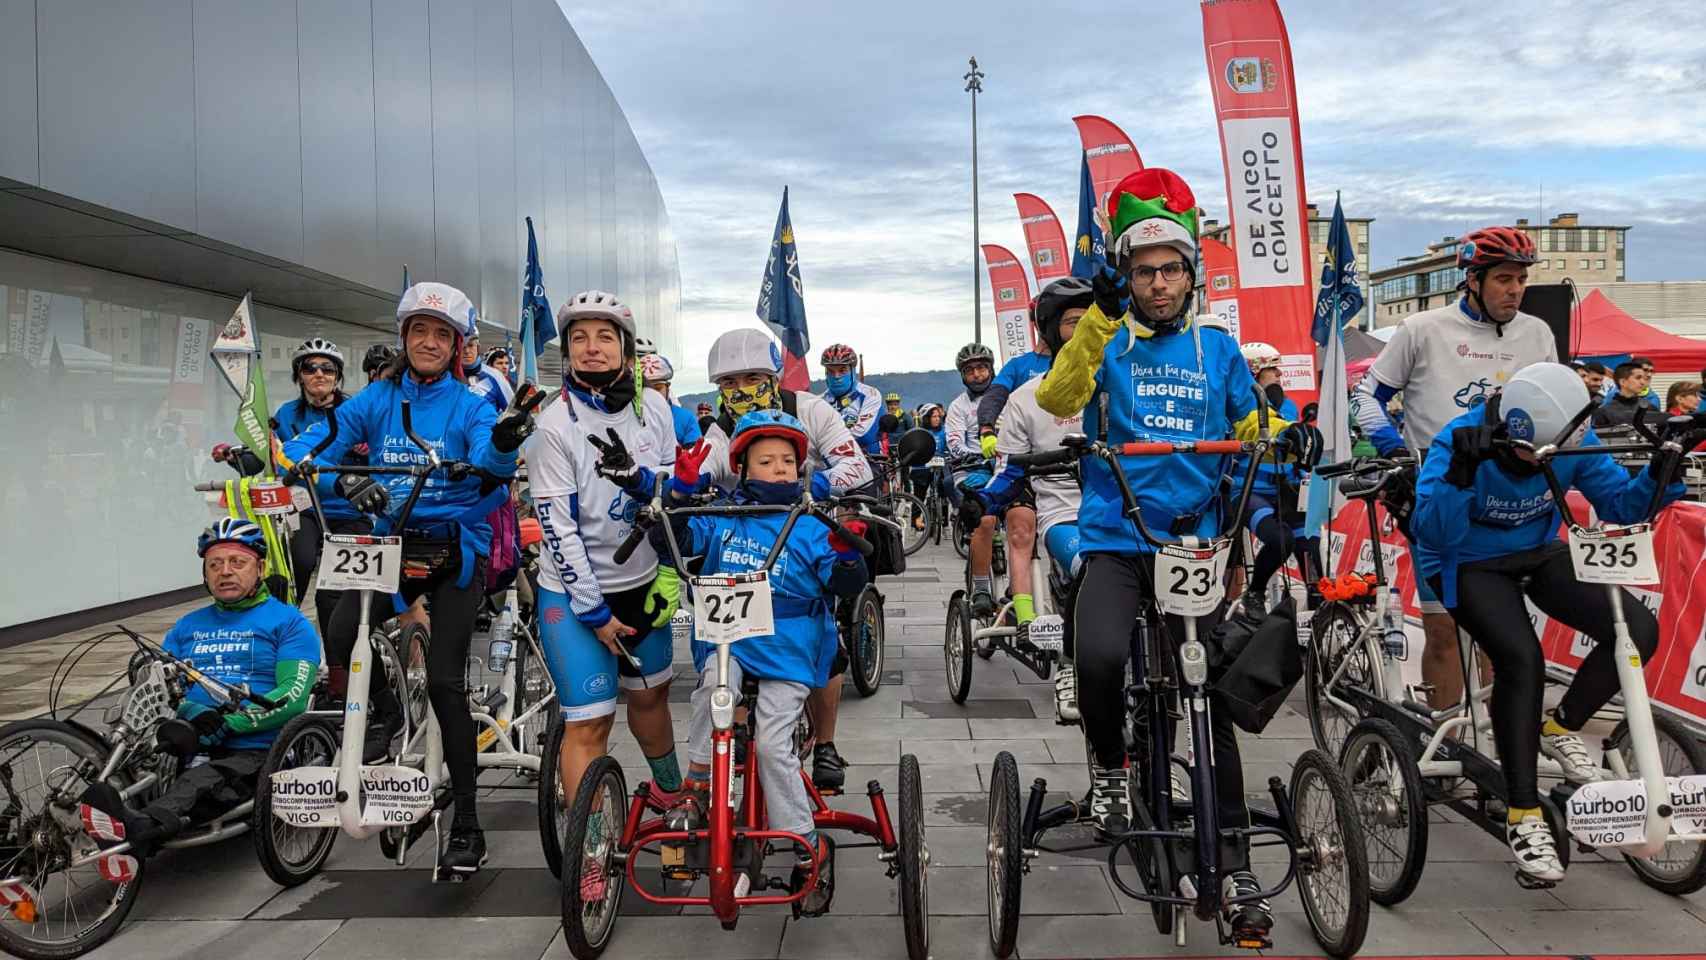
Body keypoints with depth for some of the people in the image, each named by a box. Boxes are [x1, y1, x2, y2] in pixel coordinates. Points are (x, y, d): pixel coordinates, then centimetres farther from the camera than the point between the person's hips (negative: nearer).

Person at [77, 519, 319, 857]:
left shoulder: (288, 622, 9)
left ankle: (141, 826, -64)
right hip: (189, 748, 5)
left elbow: (293, 696, -4)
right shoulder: (187, 627, 26)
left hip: (256, 751, -5)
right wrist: (196, 714, -8)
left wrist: (226, 724, -15)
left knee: (202, 781, -37)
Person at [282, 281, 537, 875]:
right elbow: (303, 451, -3)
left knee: (444, 681, -8)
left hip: (456, 548, -3)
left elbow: (489, 462, -25)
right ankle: (385, 712, 12)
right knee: (340, 636, -24)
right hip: (391, 542, 3)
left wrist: (504, 443, -50)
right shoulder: (376, 400, 4)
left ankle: (466, 826, 5)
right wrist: (343, 480, -25)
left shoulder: (471, 406, -4)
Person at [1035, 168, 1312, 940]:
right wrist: (1100, 317, -27)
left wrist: (1289, 435, -4)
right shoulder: (1104, 342, 3)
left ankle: (1234, 868, 13)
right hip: (1115, 541, -2)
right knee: (1100, 657, -28)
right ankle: (1109, 767, 5)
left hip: (1194, 542, 2)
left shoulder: (1217, 349, 11)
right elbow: (1056, 398, -16)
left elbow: (1250, 426, 18)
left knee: (1212, 699, 2)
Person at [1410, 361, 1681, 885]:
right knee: (1522, 659, -29)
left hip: (1540, 553, 5)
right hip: (1469, 564, -5)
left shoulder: (1573, 441, -14)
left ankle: (1560, 727, 11)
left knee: (1639, 629, -15)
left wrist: (1662, 477, -26)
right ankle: (1524, 816, -17)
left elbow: (1620, 504, -7)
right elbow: (1435, 532, -36)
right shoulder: (1460, 442, -28)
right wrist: (1461, 472, -51)